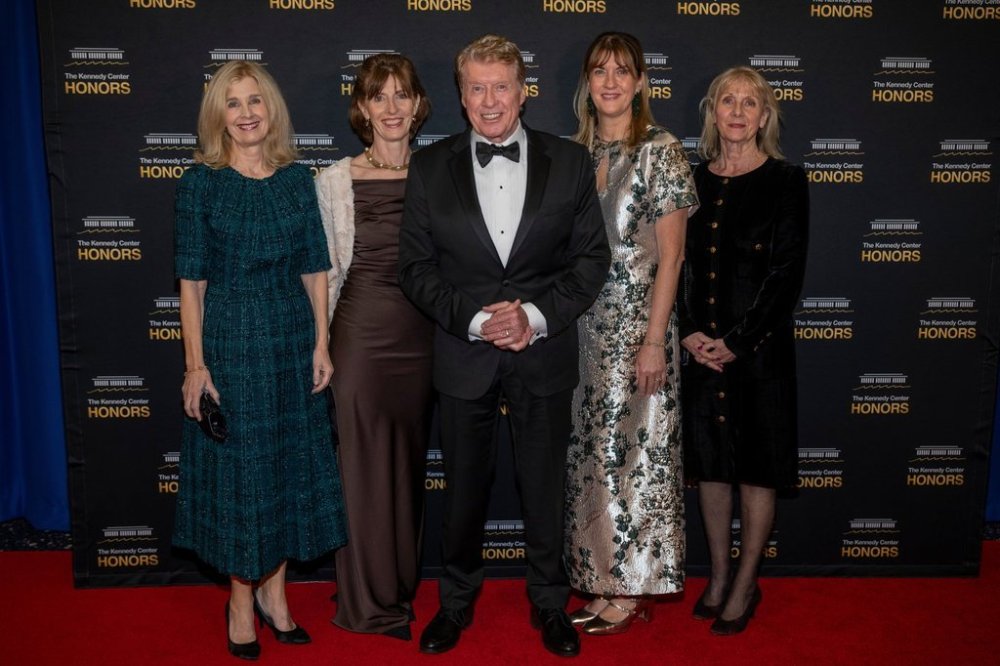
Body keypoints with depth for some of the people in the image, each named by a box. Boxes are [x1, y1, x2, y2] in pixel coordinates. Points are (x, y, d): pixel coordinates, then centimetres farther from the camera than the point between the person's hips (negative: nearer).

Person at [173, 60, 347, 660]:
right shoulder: (201, 182, -4)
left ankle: (274, 592, 28)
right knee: (237, 469, 6)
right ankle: (242, 600, 24)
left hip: (292, 339, 3)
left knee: (290, 462, 10)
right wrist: (196, 363, -9)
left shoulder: (297, 178, 4)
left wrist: (321, 344, 0)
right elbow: (192, 280, -5)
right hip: (229, 340, -3)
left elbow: (314, 268, 5)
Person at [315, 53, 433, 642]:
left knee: (410, 463, 13)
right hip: (361, 333, -2)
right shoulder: (334, 181, -3)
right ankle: (370, 604, 22)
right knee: (364, 466, 5)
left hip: (422, 335, 3)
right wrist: (317, 345, 1)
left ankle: (404, 588, 31)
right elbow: (325, 272, 2)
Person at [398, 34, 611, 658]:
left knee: (545, 485, 13)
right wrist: (473, 319, -15)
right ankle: (457, 600, 35)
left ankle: (550, 602, 33)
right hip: (464, 356, 0)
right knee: (464, 487, 14)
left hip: (546, 354, 0)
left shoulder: (570, 161, -1)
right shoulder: (430, 168, 0)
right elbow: (416, 267, -1)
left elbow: (592, 257, -1)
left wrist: (537, 316, -14)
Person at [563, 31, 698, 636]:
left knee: (633, 451, 1)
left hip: (637, 320, -6)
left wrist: (654, 340, -15)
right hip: (582, 322, 6)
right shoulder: (576, 150, 11)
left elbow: (671, 254, -10)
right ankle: (603, 579, 24)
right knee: (592, 452, 10)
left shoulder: (661, 149, -6)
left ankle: (633, 589, 16)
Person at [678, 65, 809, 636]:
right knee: (710, 462, 11)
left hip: (759, 347, -3)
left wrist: (737, 342, -13)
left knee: (757, 467, 5)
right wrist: (689, 333, -7)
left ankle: (746, 587, 20)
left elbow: (788, 272, -8)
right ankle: (719, 576, 27)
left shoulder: (785, 181, -3)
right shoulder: (693, 180, 8)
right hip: (699, 348, 4)